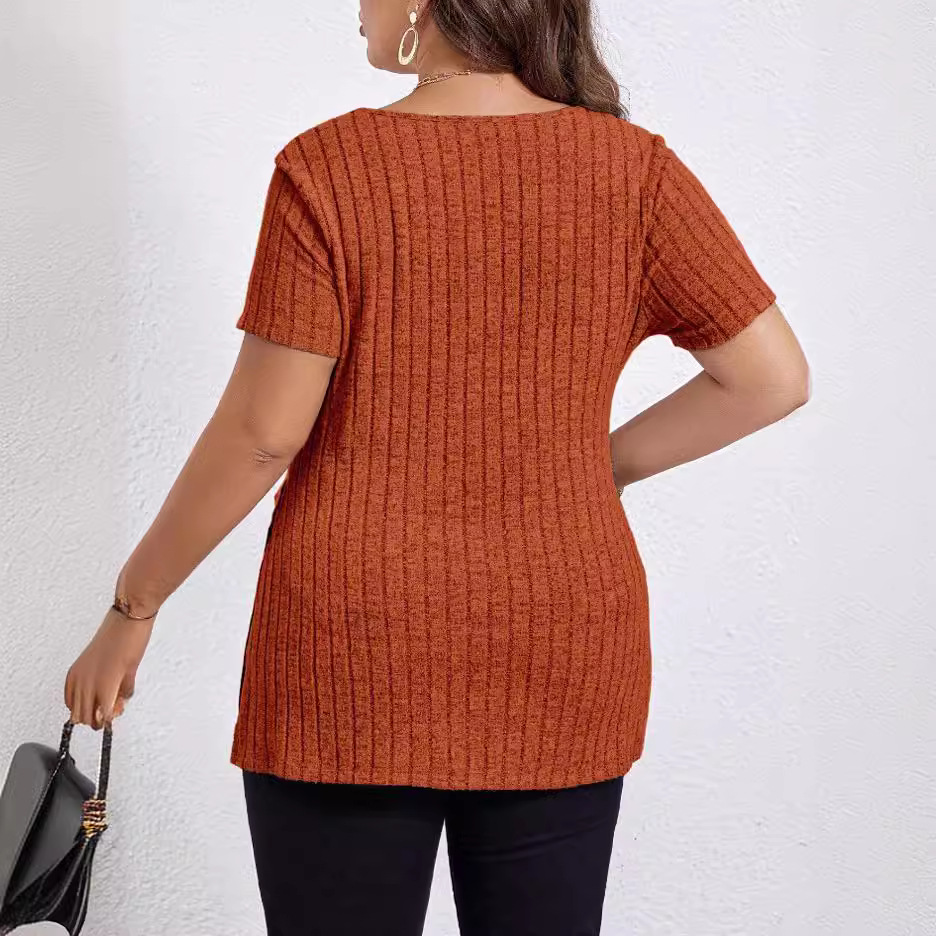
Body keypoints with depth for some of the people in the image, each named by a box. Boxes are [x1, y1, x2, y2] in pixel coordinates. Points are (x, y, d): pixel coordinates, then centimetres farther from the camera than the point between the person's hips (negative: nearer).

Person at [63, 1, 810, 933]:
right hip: (561, 670, 3)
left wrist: (132, 606, 0)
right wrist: (593, 466, 8)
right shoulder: (632, 170, -3)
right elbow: (774, 377, -3)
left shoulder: (328, 168, -12)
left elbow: (263, 430, -12)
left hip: (354, 659, -2)